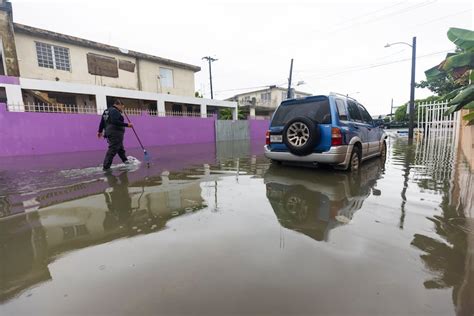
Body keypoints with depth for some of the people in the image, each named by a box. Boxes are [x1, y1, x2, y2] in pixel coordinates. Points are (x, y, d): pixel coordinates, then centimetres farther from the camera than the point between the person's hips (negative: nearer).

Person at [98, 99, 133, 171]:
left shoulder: (107, 111, 19)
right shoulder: (115, 111, -12)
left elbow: (102, 121, 21)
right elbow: (115, 121, -26)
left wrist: (100, 131, 26)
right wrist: (127, 124, -24)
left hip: (109, 132, 11)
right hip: (115, 134, -11)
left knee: (120, 148, 22)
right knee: (112, 150, -10)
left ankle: (125, 160, 36)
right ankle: (106, 167, -10)